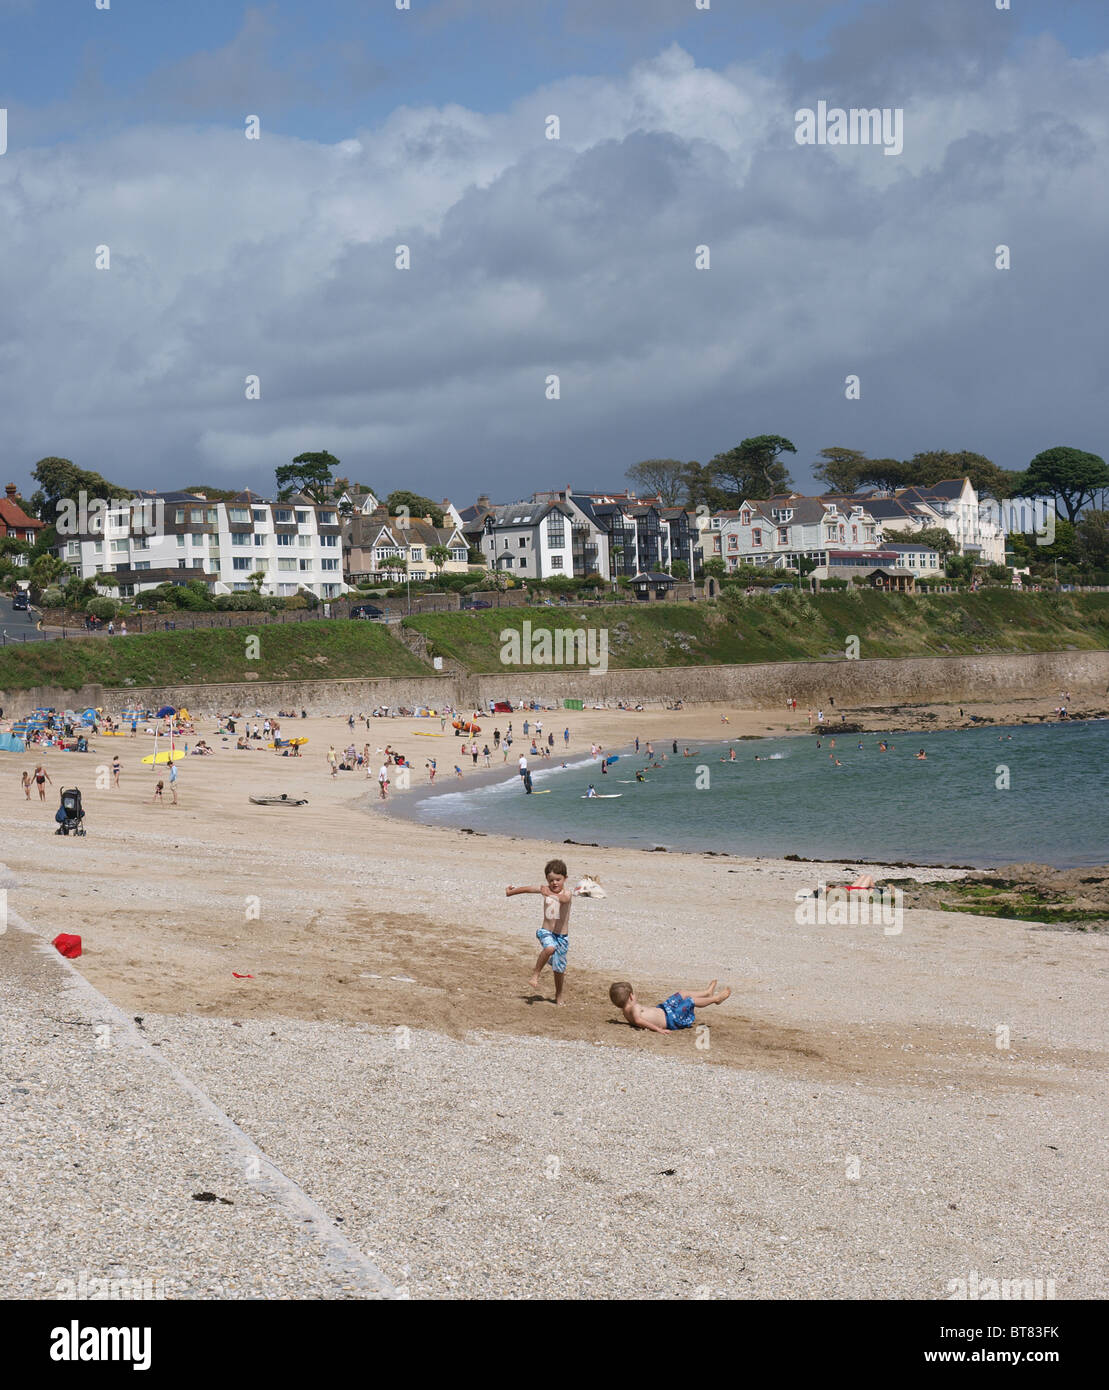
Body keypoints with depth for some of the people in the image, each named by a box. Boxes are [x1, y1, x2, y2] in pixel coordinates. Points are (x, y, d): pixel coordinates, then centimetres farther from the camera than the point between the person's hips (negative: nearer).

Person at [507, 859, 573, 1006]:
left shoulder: (567, 893, -12)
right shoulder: (545, 889, 0)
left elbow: (564, 899, -37)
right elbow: (528, 889, 16)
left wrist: (551, 895, -56)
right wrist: (512, 892, 31)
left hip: (562, 935, -1)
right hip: (546, 932, 1)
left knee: (559, 967, 6)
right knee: (550, 948, -33)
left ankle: (559, 995, 27)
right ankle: (535, 974, -17)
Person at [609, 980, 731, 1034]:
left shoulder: (625, 1011, -4)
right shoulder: (635, 1008, -31)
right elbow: (638, 1020, -50)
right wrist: (658, 1029, -53)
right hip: (670, 1019, -11)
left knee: (682, 993, 23)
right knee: (691, 1001, 5)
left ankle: (707, 992, 48)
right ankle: (715, 998, 30)